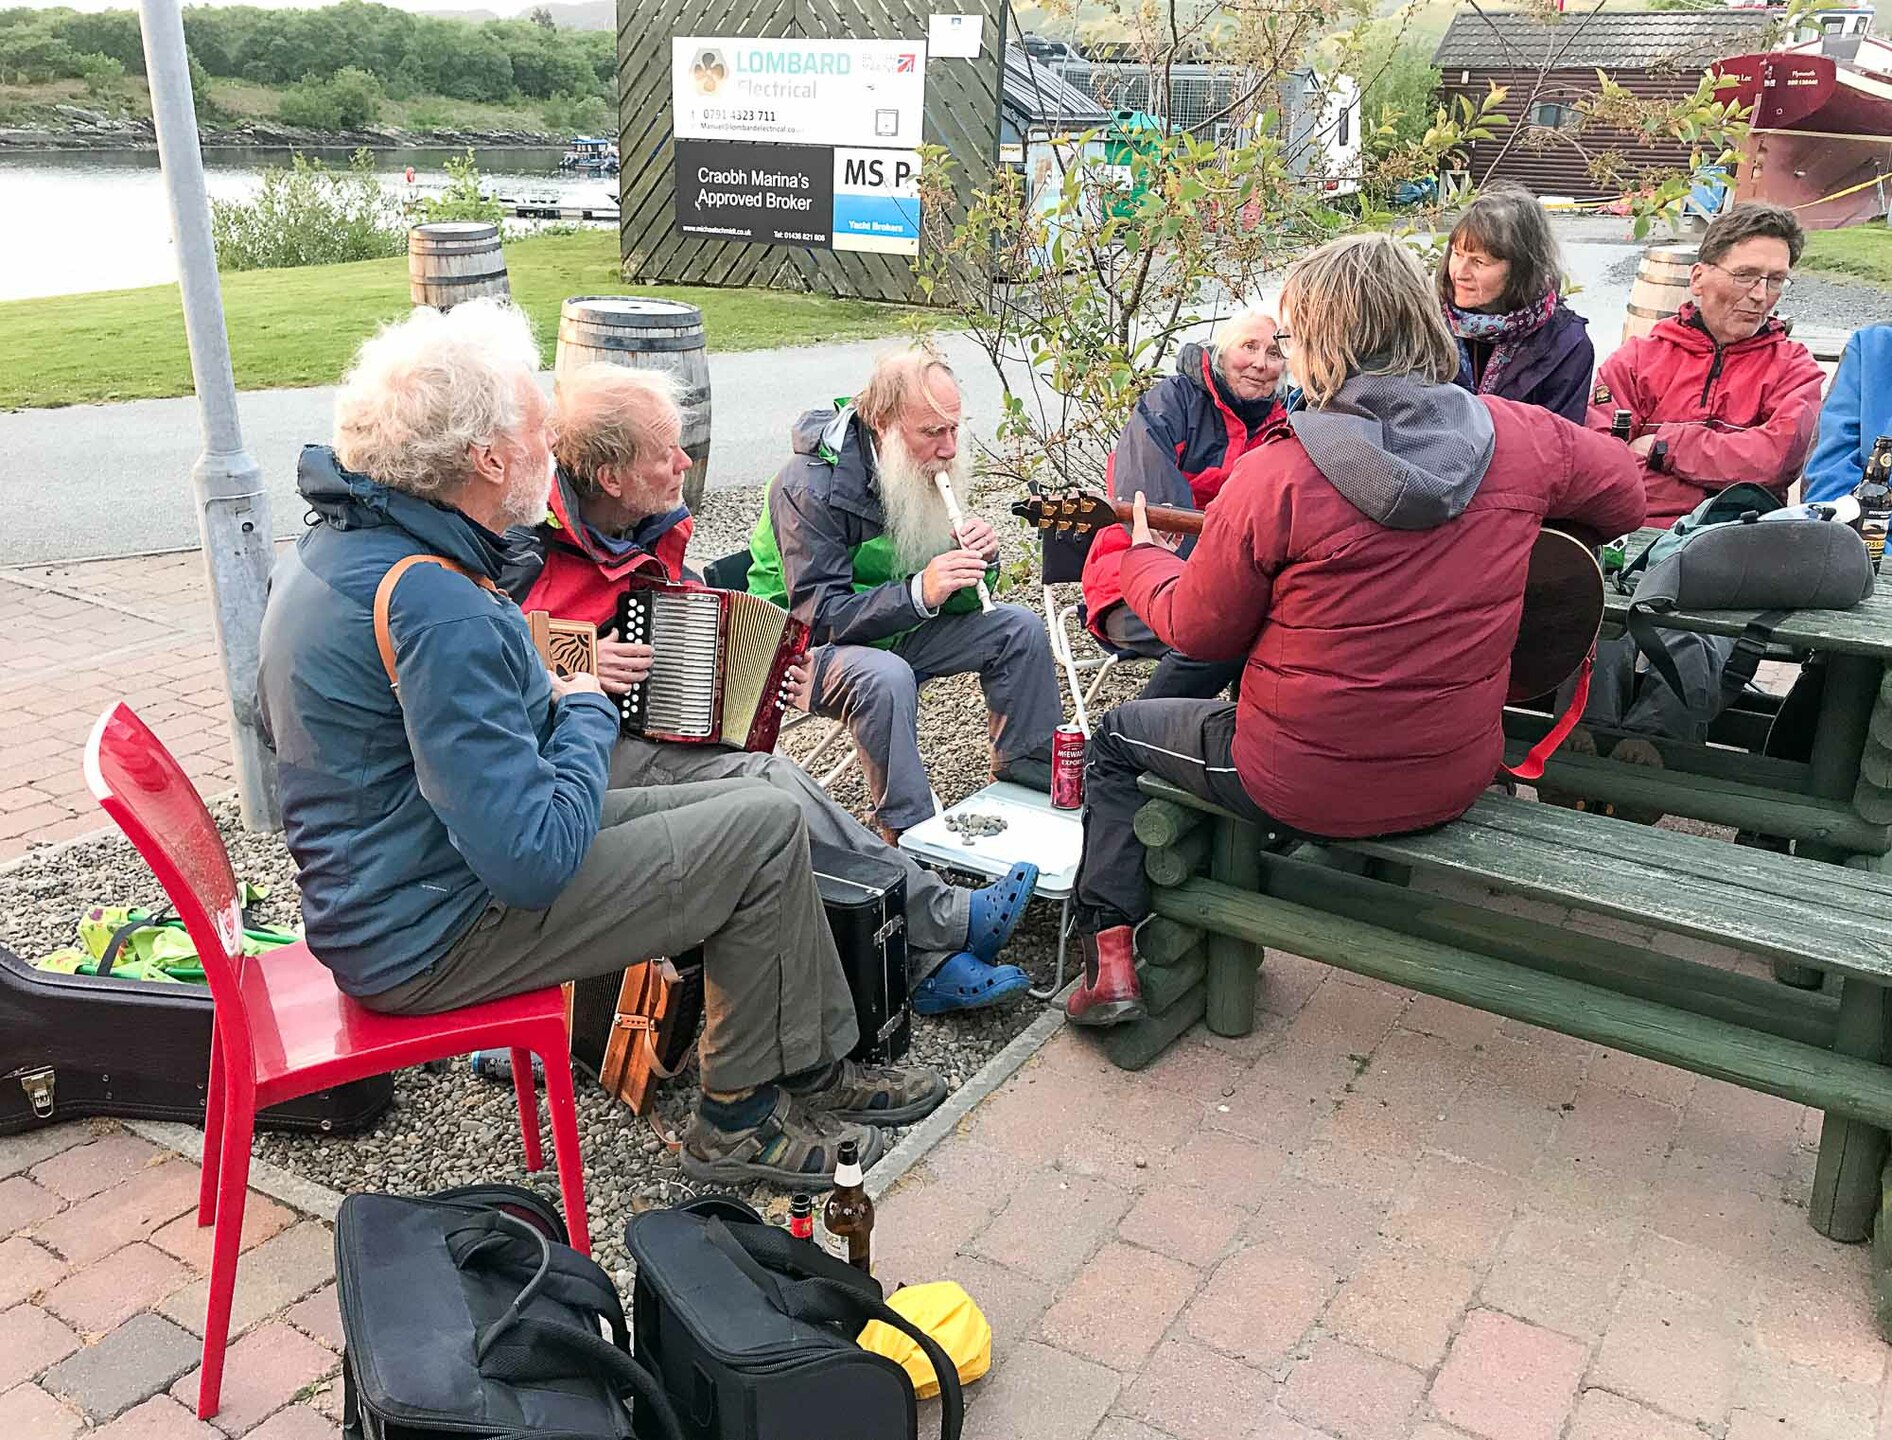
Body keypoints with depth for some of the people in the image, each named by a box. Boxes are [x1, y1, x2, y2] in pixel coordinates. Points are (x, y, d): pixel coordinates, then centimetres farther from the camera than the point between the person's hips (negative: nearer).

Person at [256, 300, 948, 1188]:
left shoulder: (334, 542, 3)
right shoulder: (436, 610, -30)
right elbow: (536, 860, -31)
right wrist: (587, 712, -12)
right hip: (432, 940, -10)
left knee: (751, 793, 9)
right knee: (766, 829, -8)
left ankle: (817, 1066, 19)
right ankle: (740, 1116, 10)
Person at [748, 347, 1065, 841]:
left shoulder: (924, 472, -2)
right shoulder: (809, 488, -25)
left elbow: (960, 603, 2)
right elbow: (818, 615, -31)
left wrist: (977, 558, -22)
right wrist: (919, 592, -41)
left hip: (897, 631, 7)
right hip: (809, 646, -7)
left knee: (1020, 627, -3)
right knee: (885, 676, -38)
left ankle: (1031, 777, 10)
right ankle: (910, 834, -23)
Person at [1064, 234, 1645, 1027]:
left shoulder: (1275, 475, -21)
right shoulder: (1518, 436, -8)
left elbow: (1200, 631, -7)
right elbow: (1624, 496, 13)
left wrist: (1143, 558, 12)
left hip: (1300, 788, -5)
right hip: (1456, 781, 6)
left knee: (1116, 738, 20)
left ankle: (1110, 958, 18)